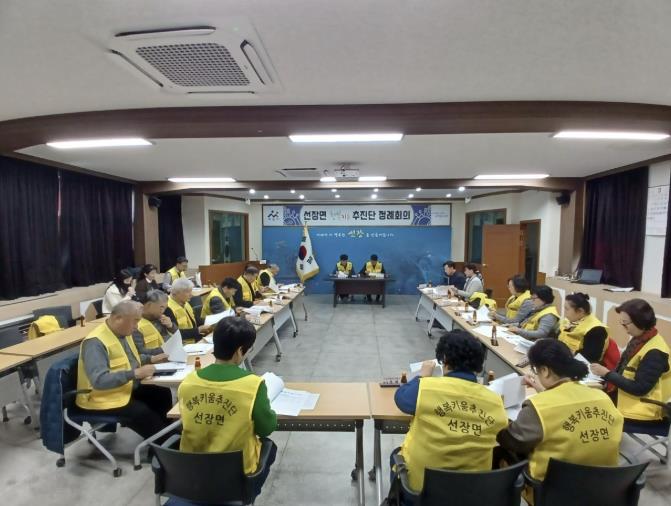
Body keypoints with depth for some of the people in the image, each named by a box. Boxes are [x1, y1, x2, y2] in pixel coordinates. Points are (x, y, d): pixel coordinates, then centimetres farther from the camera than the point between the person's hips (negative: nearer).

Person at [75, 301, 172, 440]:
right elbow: (99, 380, -33)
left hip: (128, 388, 9)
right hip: (105, 399, -9)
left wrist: (150, 359, 6)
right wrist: (135, 373, -36)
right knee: (146, 414, -23)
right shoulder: (95, 342, -24)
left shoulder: (123, 333, 3)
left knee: (163, 394, -2)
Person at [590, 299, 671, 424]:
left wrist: (607, 374, -19)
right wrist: (604, 380, -3)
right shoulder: (637, 340, 4)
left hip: (641, 414, -7)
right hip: (624, 402, 7)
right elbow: (625, 372, 11)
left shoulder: (654, 353, -21)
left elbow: (639, 388, -22)